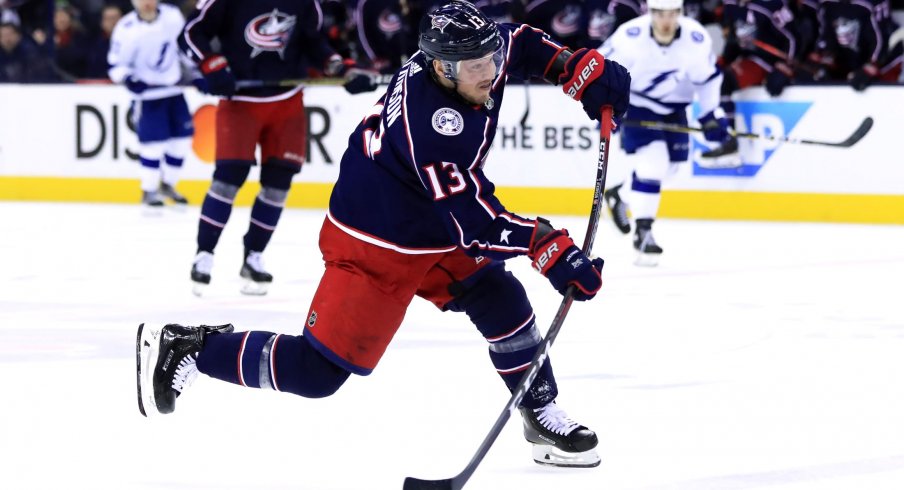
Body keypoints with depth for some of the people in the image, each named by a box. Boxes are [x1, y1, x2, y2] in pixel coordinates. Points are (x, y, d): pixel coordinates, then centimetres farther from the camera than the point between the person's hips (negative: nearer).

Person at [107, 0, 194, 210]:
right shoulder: (126, 29, -19)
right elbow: (116, 64, -12)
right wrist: (128, 79, -30)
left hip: (174, 88, 5)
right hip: (147, 93, -5)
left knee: (182, 137, 6)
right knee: (154, 141, -12)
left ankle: (167, 184, 26)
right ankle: (149, 191, 5)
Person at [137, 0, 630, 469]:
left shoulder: (465, 53, -11)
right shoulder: (430, 124, -35)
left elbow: (520, 43, 13)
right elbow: (475, 223, -33)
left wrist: (582, 69, -1)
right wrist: (547, 246, -36)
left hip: (434, 228, 9)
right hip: (373, 247, -9)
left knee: (504, 305, -1)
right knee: (315, 371, -6)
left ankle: (542, 415, 16)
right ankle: (186, 348, 6)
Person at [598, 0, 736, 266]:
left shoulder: (697, 39, -20)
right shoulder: (630, 36, -26)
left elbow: (707, 78, -5)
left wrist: (712, 117, -5)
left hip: (674, 109, 5)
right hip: (637, 106, -5)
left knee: (661, 167, 12)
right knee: (651, 162, -19)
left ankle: (619, 195, 40)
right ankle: (643, 232, -10)